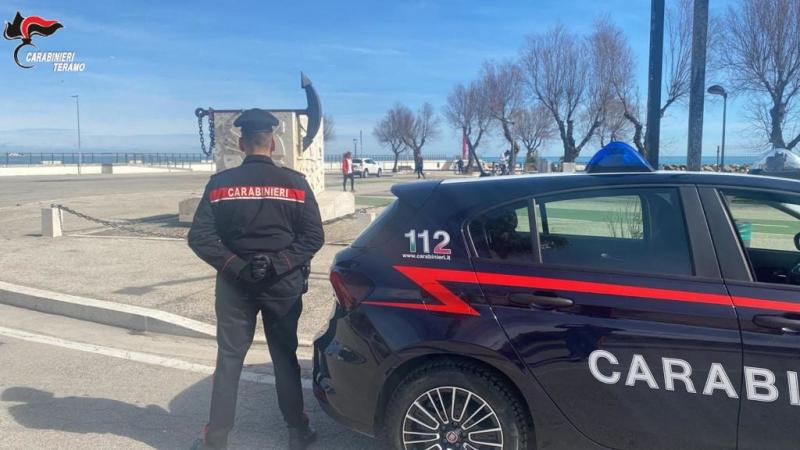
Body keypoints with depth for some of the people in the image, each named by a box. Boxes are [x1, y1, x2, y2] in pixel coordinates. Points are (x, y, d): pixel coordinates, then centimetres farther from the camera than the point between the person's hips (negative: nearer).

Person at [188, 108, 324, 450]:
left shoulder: (220, 183, -4)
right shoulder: (295, 183, -6)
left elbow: (199, 237, -8)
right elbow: (313, 237, -9)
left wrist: (236, 267, -6)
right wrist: (279, 265, -7)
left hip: (236, 283, 0)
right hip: (283, 282, 0)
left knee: (229, 359, 10)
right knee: (285, 357, 13)